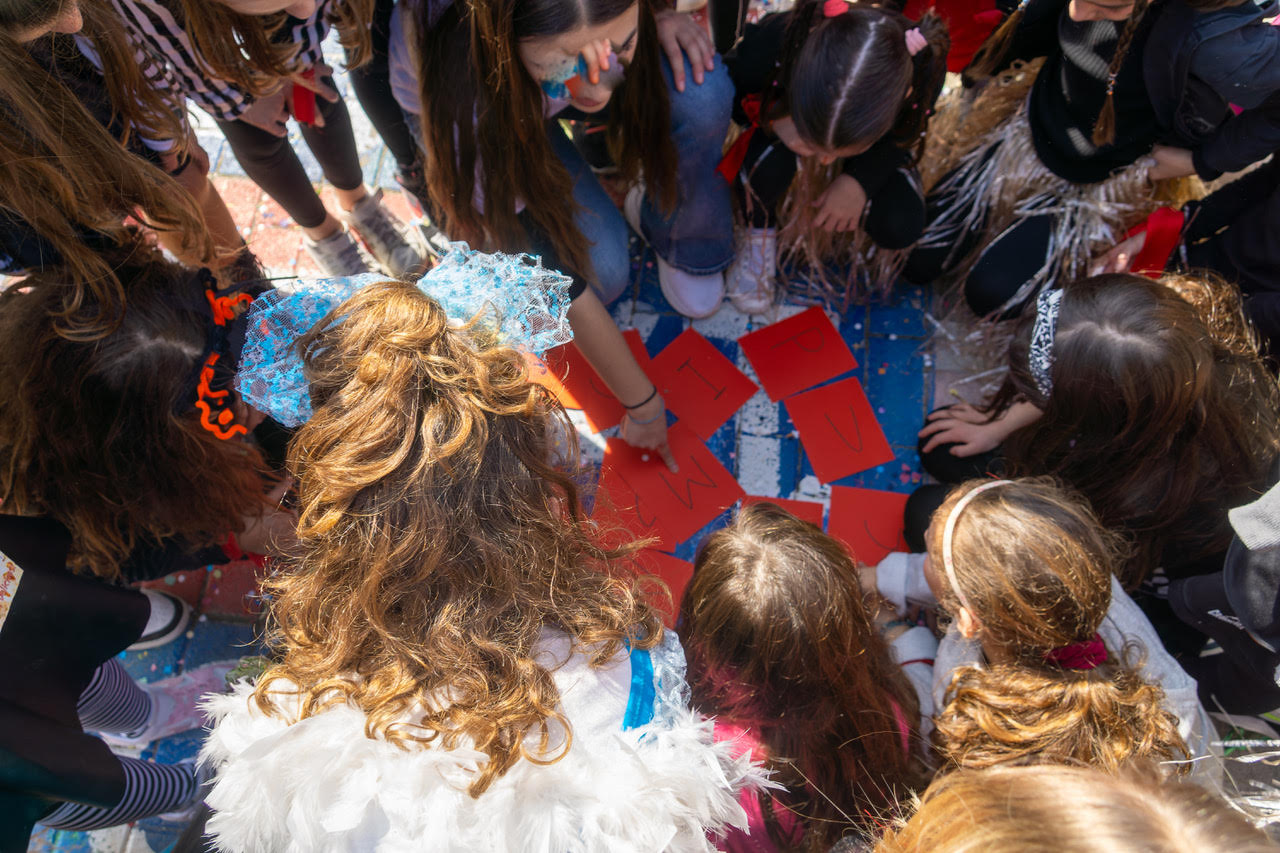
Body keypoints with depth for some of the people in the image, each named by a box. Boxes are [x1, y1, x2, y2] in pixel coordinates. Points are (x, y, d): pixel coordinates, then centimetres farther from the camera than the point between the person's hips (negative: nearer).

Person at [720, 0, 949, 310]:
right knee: (764, 167, -37)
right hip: (782, 116, -1)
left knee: (900, 227, -21)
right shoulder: (771, 43, -40)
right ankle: (759, 228, -2)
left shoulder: (923, 66, -37)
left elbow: (906, 133, -14)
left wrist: (860, 179, -31)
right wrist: (773, 118, -36)